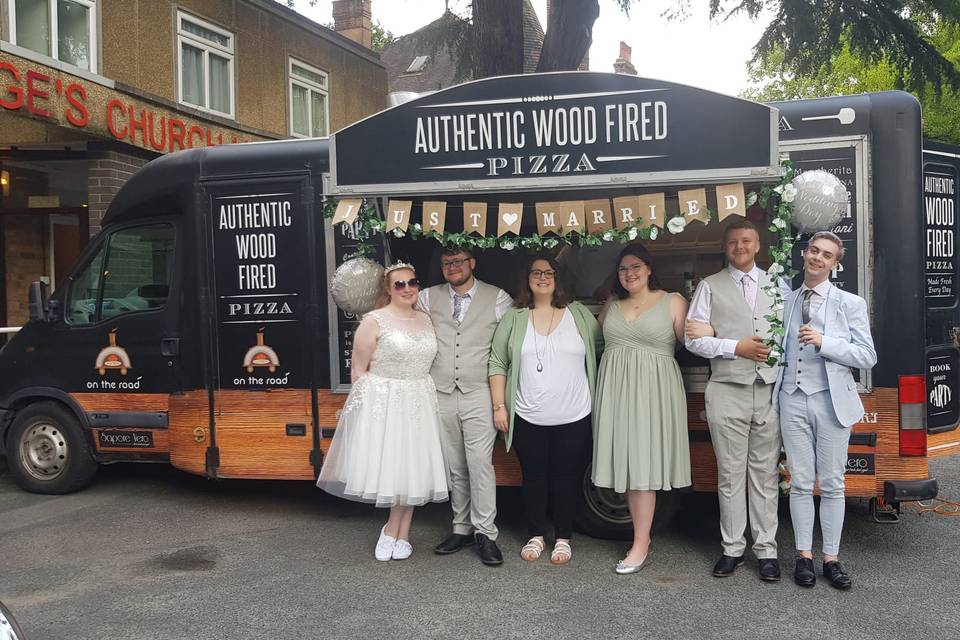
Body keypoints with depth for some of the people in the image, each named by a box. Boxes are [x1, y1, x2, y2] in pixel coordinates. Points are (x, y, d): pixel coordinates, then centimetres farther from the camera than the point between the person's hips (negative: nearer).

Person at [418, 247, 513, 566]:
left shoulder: (498, 298, 3)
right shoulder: (428, 298, 9)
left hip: (479, 395, -3)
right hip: (442, 395, 3)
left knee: (480, 463, -9)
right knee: (454, 468, 9)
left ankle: (485, 533, 1)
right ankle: (462, 528, 20)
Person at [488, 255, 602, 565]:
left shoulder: (579, 314, 3)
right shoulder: (514, 318, 3)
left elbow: (601, 346, 10)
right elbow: (498, 363, 3)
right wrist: (499, 406, -1)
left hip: (573, 418, 0)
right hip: (528, 418, 1)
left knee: (566, 477, 8)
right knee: (534, 476, 11)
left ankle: (563, 538, 23)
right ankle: (536, 535, 26)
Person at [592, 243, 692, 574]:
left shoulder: (672, 302, 3)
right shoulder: (611, 306, 16)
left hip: (652, 389, -4)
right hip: (616, 388, 5)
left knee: (643, 463, -6)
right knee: (626, 461, 5)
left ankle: (640, 546, 0)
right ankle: (643, 534, 18)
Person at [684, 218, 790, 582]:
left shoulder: (777, 286, 15)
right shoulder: (710, 287, 7)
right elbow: (693, 338, -1)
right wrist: (736, 347, -9)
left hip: (770, 390, 2)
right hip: (727, 391, -1)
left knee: (766, 473, 5)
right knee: (730, 473, 4)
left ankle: (766, 550, 13)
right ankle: (733, 548, 14)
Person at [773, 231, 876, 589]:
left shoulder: (850, 304, 1)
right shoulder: (786, 302, 10)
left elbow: (867, 357, -3)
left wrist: (823, 342, -15)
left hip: (832, 401, -2)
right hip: (793, 401, 2)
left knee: (832, 484, 5)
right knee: (800, 483, 6)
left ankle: (831, 559, 16)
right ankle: (804, 556, 16)